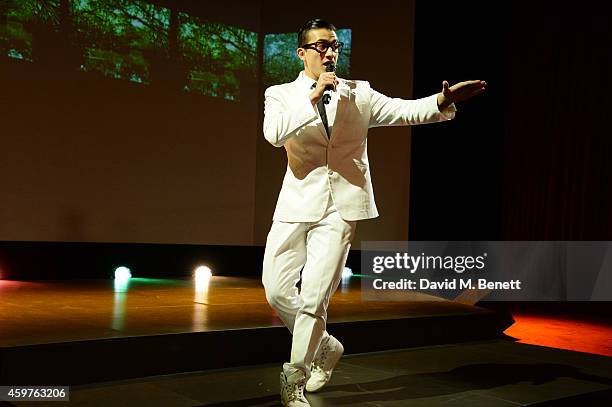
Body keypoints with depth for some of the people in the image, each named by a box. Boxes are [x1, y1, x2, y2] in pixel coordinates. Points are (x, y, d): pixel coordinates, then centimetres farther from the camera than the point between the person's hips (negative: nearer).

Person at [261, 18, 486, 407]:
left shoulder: (359, 93, 9)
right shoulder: (281, 94, 6)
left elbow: (404, 110, -2)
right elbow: (274, 133, -14)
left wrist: (443, 100, -19)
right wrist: (314, 96, -17)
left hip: (341, 206, -1)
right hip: (297, 203, 2)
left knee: (314, 296, -8)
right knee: (277, 289, 3)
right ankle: (327, 346, 29)